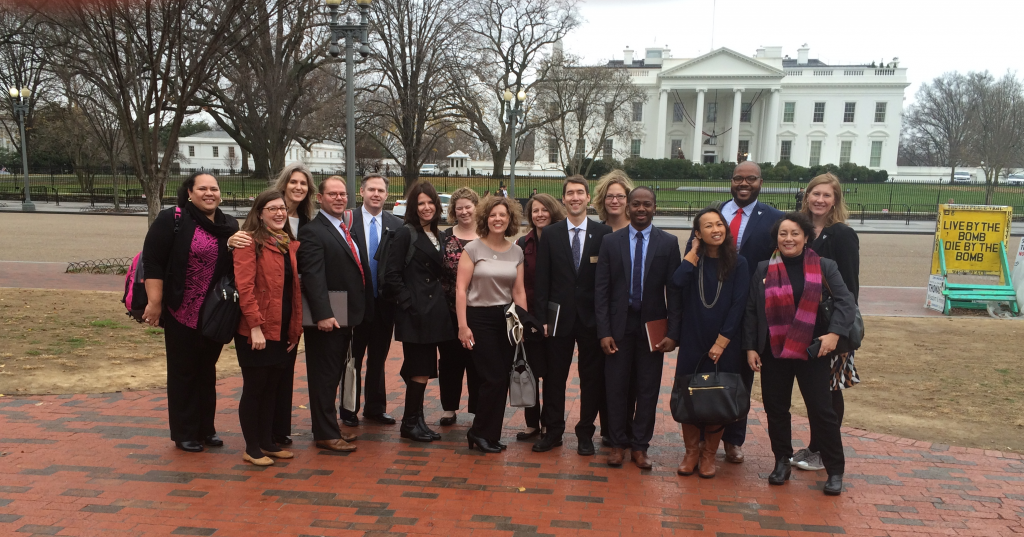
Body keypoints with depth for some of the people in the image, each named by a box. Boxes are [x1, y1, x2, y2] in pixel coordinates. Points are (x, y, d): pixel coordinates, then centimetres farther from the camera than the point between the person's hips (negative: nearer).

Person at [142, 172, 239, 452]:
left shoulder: (230, 225, 8)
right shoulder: (171, 219, -8)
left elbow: (237, 267, 16)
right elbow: (152, 261, -12)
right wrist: (155, 302, -16)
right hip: (182, 313, -5)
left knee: (207, 371, 15)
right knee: (183, 373, 6)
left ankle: (206, 429, 27)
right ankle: (184, 434, 19)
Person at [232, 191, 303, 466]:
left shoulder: (289, 244, 12)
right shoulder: (250, 241, -10)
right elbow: (245, 286, -17)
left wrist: (296, 327, 9)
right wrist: (255, 325, -21)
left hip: (283, 329, 7)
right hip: (258, 330, -7)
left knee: (272, 388, 15)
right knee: (254, 388, 3)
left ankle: (267, 442, 26)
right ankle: (251, 448, 14)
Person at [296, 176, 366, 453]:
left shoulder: (346, 229, 14)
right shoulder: (312, 232, -13)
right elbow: (313, 277, -22)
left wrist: (356, 311, 12)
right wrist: (323, 314, -30)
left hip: (345, 316, 9)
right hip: (327, 318, -9)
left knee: (334, 374, 18)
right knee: (325, 376, 0)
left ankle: (330, 427, 29)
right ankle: (326, 435, 10)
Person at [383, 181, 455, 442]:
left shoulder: (437, 235, 16)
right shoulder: (406, 233, -6)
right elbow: (392, 275, -11)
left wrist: (441, 299, 7)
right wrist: (408, 302, -15)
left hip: (434, 312, 7)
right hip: (415, 313, -7)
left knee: (423, 370, 12)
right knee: (420, 370, -3)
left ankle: (416, 420, 22)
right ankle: (410, 423, 10)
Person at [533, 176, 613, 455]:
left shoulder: (604, 233, -1)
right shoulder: (550, 235, 3)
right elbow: (542, 280, 1)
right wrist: (542, 318, -4)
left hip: (592, 317, -1)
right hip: (559, 316, 1)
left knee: (592, 378, 7)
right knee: (554, 377, 8)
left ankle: (586, 433, 21)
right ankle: (553, 431, 21)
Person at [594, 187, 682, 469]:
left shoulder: (669, 243, 1)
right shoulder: (611, 242, 2)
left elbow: (674, 290, -1)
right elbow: (601, 289, 0)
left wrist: (673, 332, -8)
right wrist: (604, 331, -7)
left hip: (652, 326, 0)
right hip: (620, 326, 0)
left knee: (648, 389, 7)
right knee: (617, 387, 6)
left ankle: (640, 446, 19)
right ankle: (618, 443, 20)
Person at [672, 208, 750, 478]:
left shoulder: (738, 264, -1)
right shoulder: (693, 260, 3)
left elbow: (738, 305, -5)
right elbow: (678, 282, -18)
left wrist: (721, 342, -11)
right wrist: (694, 250, -9)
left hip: (724, 346, -1)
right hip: (692, 344, 1)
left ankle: (709, 454, 22)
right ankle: (691, 451, 20)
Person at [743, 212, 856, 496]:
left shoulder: (824, 267, 1)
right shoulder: (763, 269, 6)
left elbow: (846, 302, -5)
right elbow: (751, 311, 7)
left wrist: (834, 333, -20)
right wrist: (750, 347, 1)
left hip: (811, 351, -2)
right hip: (773, 352, 2)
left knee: (821, 409, 1)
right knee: (776, 408, 8)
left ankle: (835, 471, 15)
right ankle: (782, 462, 25)